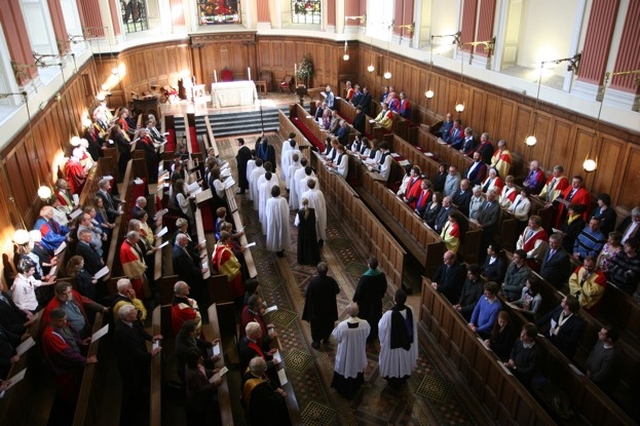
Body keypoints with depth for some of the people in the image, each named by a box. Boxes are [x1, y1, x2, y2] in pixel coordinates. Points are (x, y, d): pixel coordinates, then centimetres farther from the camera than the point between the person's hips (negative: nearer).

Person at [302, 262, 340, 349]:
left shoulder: (313, 281, -30)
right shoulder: (331, 281, -25)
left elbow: (306, 295, -18)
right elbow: (337, 290, -5)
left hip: (315, 308, -2)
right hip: (329, 308, 2)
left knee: (316, 325, 19)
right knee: (328, 323, 26)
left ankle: (316, 342, 31)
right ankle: (326, 339, 44)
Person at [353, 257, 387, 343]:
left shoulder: (364, 277, -31)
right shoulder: (382, 275, -15)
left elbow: (358, 291, -20)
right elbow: (384, 288, 0)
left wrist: (355, 300, -4)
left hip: (365, 303, -4)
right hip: (377, 301, 4)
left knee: (365, 319, 14)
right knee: (376, 317, 23)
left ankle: (366, 338, 29)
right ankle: (374, 335, 41)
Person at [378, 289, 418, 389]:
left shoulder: (389, 315, -35)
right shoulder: (410, 310, -21)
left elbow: (381, 328, -16)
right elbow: (413, 327, -4)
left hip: (393, 345, -4)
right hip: (407, 342, 4)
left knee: (394, 363, 23)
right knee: (404, 361, 29)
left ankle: (393, 382, 46)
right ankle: (403, 379, 53)